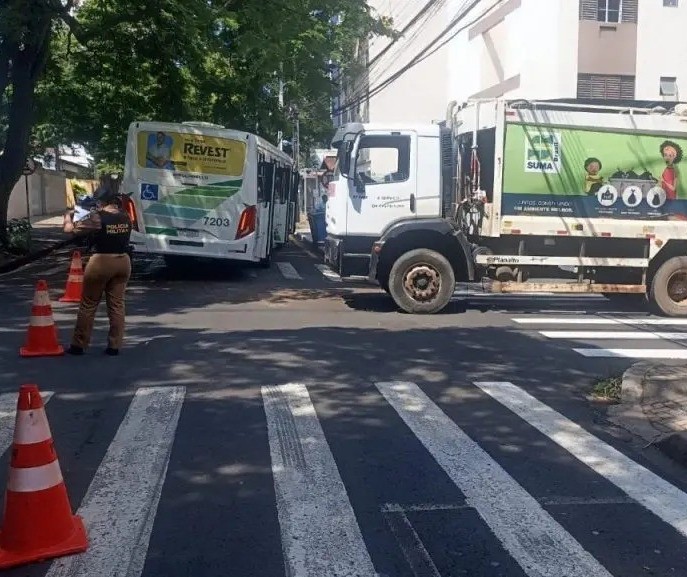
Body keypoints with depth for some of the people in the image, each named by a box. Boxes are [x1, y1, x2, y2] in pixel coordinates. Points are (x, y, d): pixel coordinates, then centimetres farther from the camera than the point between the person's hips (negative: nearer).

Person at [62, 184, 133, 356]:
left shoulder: (97, 217, -13)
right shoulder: (125, 217, 4)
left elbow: (69, 229, -8)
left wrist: (68, 215, 11)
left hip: (101, 262, -5)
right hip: (123, 261, 5)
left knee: (88, 305, 7)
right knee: (117, 305, 8)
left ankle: (79, 345, 13)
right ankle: (114, 346, 9)